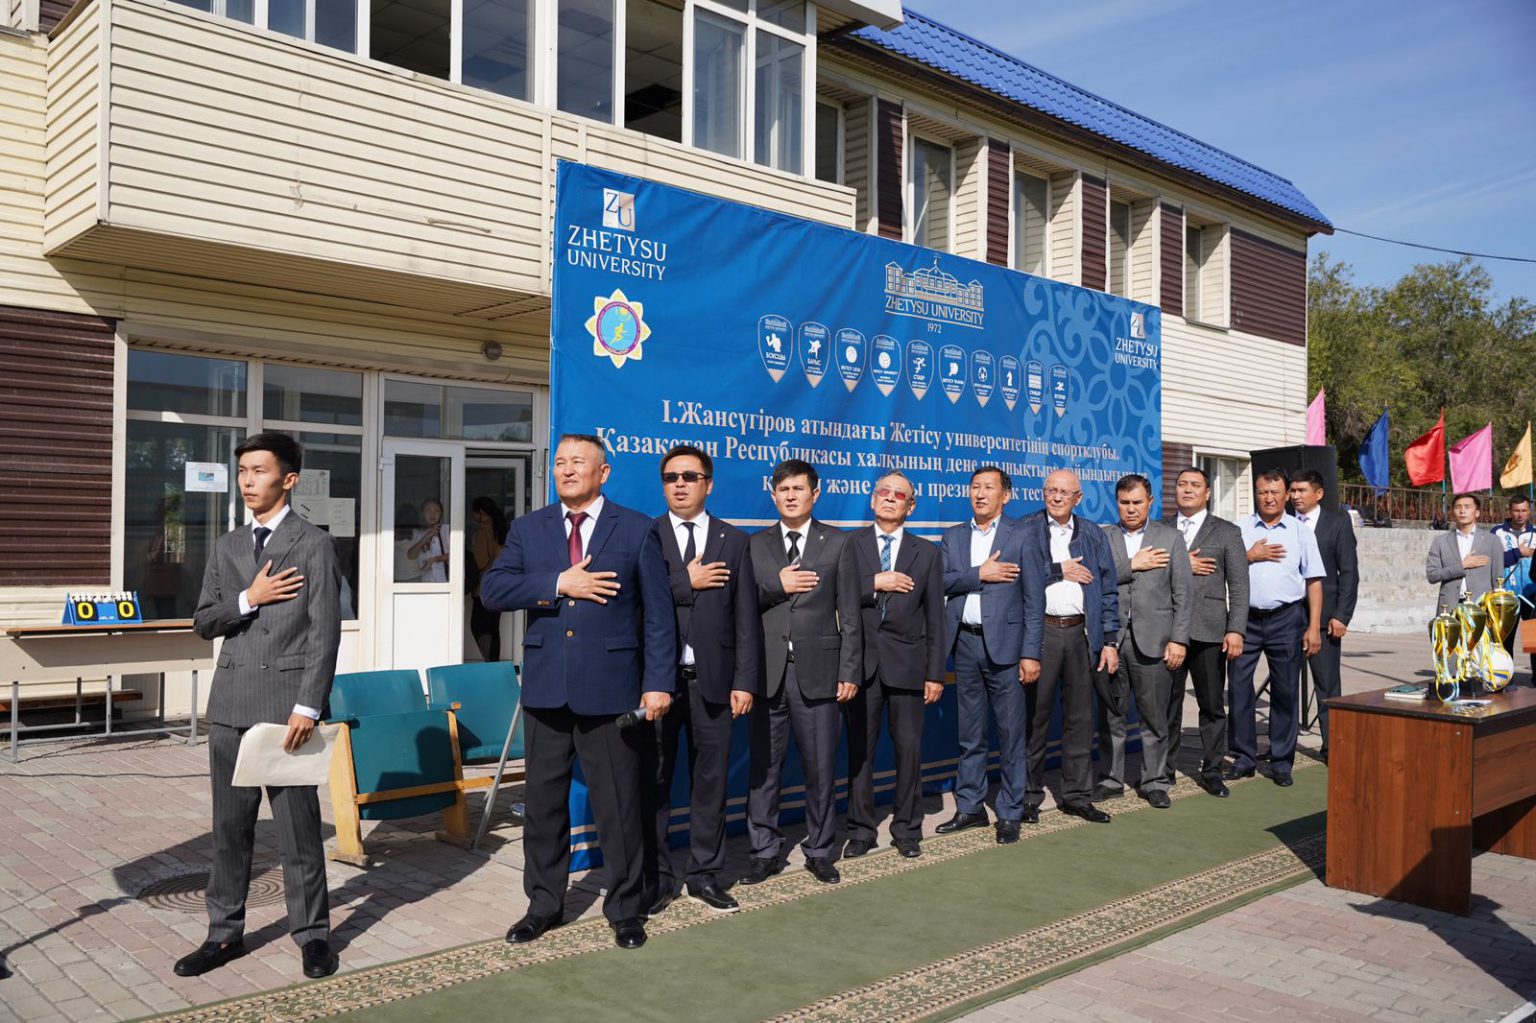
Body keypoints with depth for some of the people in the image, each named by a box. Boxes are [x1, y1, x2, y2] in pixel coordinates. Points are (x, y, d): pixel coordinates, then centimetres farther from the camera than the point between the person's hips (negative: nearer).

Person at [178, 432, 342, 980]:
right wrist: (248, 599, -7)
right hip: (231, 703, 5)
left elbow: (325, 632, -9)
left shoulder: (314, 544, -3)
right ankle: (225, 932, 23)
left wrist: (308, 707, -15)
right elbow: (203, 623, 12)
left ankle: (312, 934, 12)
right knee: (230, 825, 12)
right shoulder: (226, 547, 15)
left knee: (298, 824, 1)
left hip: (288, 701, -5)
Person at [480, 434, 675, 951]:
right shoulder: (529, 528, 9)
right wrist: (558, 584, -15)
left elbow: (658, 613, -1)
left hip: (610, 690, -3)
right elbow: (492, 588, -3)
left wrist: (658, 682, -8)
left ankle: (625, 909, 22)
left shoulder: (637, 530, 1)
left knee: (618, 806, 6)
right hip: (546, 689, 3)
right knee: (543, 803, 12)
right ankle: (544, 904, 28)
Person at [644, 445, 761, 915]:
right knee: (653, 780, 6)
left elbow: (746, 618, 3)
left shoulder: (734, 541, 7)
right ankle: (656, 877, 18)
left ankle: (705, 874, 21)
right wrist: (686, 584, -14)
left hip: (712, 680, 1)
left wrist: (745, 681, -3)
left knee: (711, 780, 8)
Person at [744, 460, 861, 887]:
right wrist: (776, 586, -12)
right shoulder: (756, 545, 9)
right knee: (763, 767, 6)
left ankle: (819, 851, 20)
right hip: (768, 671, 1)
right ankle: (765, 852, 18)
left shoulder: (837, 543, 5)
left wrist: (849, 671, -3)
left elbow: (849, 614, 2)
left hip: (817, 671, -1)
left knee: (821, 767, 6)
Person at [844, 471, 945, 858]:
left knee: (909, 748, 5)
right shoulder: (850, 544, 5)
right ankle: (860, 830, 16)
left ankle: (907, 830, 18)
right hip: (861, 662, 0)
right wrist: (875, 583, -16)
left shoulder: (927, 552, 8)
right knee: (860, 748, 6)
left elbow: (935, 617, 5)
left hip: (907, 663, 1)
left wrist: (935, 673, 1)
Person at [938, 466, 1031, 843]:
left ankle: (1010, 813, 12)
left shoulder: (1021, 536, 0)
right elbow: (941, 581, -2)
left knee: (1012, 733, 2)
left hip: (1004, 642, -4)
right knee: (969, 734, 12)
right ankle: (970, 807, 22)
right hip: (965, 642, 4)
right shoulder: (953, 536, 12)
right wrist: (980, 574, -14)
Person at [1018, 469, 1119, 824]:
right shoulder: (1025, 531, 1)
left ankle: (1076, 795, 20)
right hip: (1040, 631, -3)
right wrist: (1058, 571, -14)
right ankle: (1029, 796, 12)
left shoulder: (1093, 535, 12)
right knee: (1035, 716, 2)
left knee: (1080, 717, 9)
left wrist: (1110, 641, 4)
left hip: (1080, 632, 4)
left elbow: (1108, 591, 10)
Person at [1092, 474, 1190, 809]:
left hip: (1152, 640, -1)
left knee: (1155, 718, 5)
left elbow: (1182, 594, 3)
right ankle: (1111, 778, 20)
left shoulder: (1170, 538, 8)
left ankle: (1155, 781, 17)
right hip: (1108, 639, 1)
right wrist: (1131, 566, -11)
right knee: (1110, 715, 9)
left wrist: (1179, 640, -4)